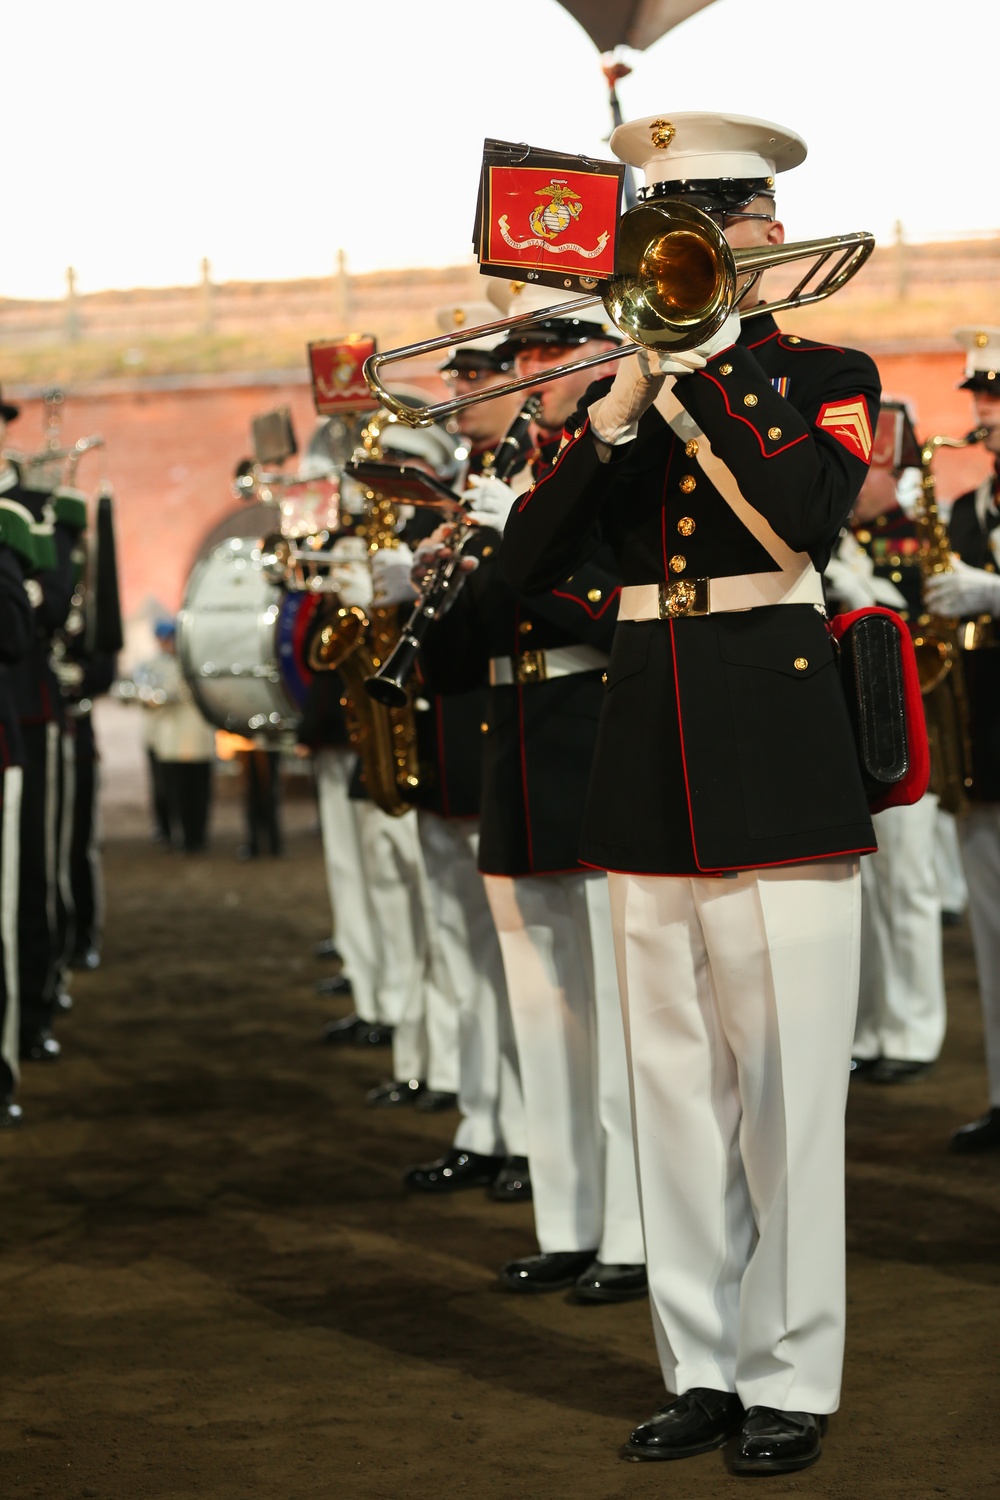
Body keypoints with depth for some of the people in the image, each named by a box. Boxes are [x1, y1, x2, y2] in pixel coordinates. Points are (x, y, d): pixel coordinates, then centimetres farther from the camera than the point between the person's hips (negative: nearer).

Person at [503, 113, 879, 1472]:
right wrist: (617, 414, -9)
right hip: (648, 756, 5)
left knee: (784, 1080, -4)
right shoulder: (623, 385, 13)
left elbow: (802, 521, -17)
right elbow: (527, 557, 2)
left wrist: (688, 383, -14)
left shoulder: (825, 376, 2)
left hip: (774, 755, -4)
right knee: (675, 1079, 8)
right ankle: (702, 1367, 17)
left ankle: (792, 1381, 4)